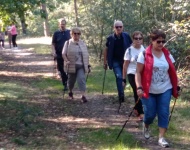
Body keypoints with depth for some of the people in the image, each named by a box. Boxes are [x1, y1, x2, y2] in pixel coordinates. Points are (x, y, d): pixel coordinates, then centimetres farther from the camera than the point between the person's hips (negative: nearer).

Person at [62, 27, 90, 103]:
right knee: (71, 80, 11)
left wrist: (87, 65, 10)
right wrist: (66, 61, -17)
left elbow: (86, 55, 13)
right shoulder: (68, 43, 1)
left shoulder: (82, 43, 9)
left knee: (81, 79, -13)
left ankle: (83, 96, -16)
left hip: (81, 66, 1)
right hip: (71, 66, -1)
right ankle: (70, 92, 38)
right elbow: (64, 53, -1)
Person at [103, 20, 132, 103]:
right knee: (119, 77, -13)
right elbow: (106, 50, 4)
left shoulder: (126, 36, -4)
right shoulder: (110, 38, -5)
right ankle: (121, 95, -10)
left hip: (125, 60, 1)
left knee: (121, 77, 10)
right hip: (115, 61, -1)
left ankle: (121, 96, 24)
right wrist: (105, 62, 3)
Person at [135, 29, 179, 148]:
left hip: (165, 90, 3)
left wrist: (176, 87, 9)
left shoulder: (167, 54, 4)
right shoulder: (144, 54, -9)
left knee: (164, 113, -1)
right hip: (149, 91, -3)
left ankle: (161, 138, 6)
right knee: (150, 113, 3)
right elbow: (138, 72, -9)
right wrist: (139, 87, -19)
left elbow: (172, 72, 11)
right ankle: (146, 127, 36)